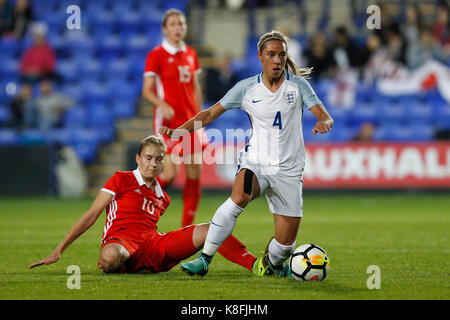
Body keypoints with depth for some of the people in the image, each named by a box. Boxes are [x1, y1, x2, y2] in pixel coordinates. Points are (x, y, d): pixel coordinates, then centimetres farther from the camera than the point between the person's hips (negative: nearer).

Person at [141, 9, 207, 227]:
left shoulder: (191, 54, 13)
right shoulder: (156, 55, -4)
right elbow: (147, 90, -8)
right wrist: (162, 105, -26)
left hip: (190, 121, 6)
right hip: (167, 120, -6)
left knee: (195, 173, 1)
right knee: (170, 173, -15)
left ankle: (187, 226, 8)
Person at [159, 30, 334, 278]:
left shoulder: (298, 85, -1)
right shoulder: (246, 88, 1)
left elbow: (326, 117, -6)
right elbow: (212, 113, 4)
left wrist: (323, 124, -31)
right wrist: (182, 130, -11)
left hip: (288, 169, 1)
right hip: (255, 161, -1)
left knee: (285, 243, -2)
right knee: (239, 196, -36)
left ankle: (269, 263, 35)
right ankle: (204, 259, -29)